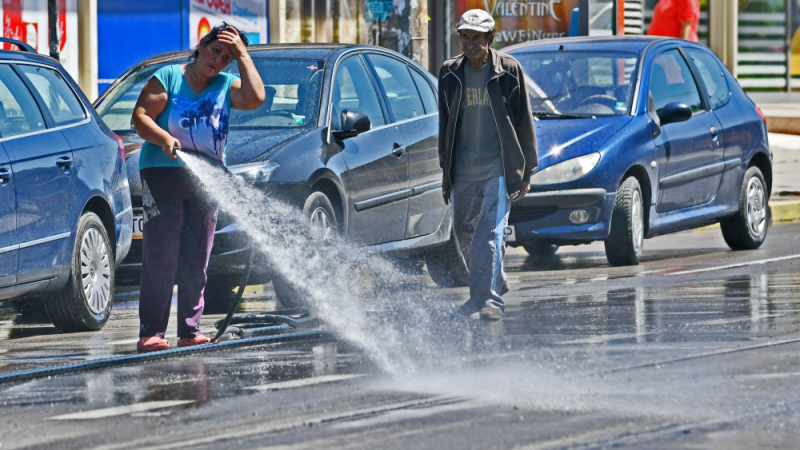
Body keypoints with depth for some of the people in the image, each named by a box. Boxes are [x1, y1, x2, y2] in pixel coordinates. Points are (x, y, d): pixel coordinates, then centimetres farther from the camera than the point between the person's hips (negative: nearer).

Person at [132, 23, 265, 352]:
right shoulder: (168, 77, 3)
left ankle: (190, 331, 8)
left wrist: (242, 55, -4)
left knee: (196, 262, 4)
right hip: (163, 173, -4)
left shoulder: (226, 86, 12)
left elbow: (255, 99, -8)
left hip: (207, 178, 4)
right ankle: (151, 333, -11)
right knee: (160, 258, -9)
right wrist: (164, 139, -21)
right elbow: (140, 118, -4)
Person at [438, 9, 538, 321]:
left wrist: (526, 172, -1)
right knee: (464, 232, 10)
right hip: (463, 171, 4)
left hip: (499, 168, -4)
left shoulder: (509, 71, -2)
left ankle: (484, 298, -21)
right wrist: (446, 171, 14)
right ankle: (496, 284, 30)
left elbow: (524, 123, 2)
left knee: (490, 231, -16)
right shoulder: (449, 74, 7)